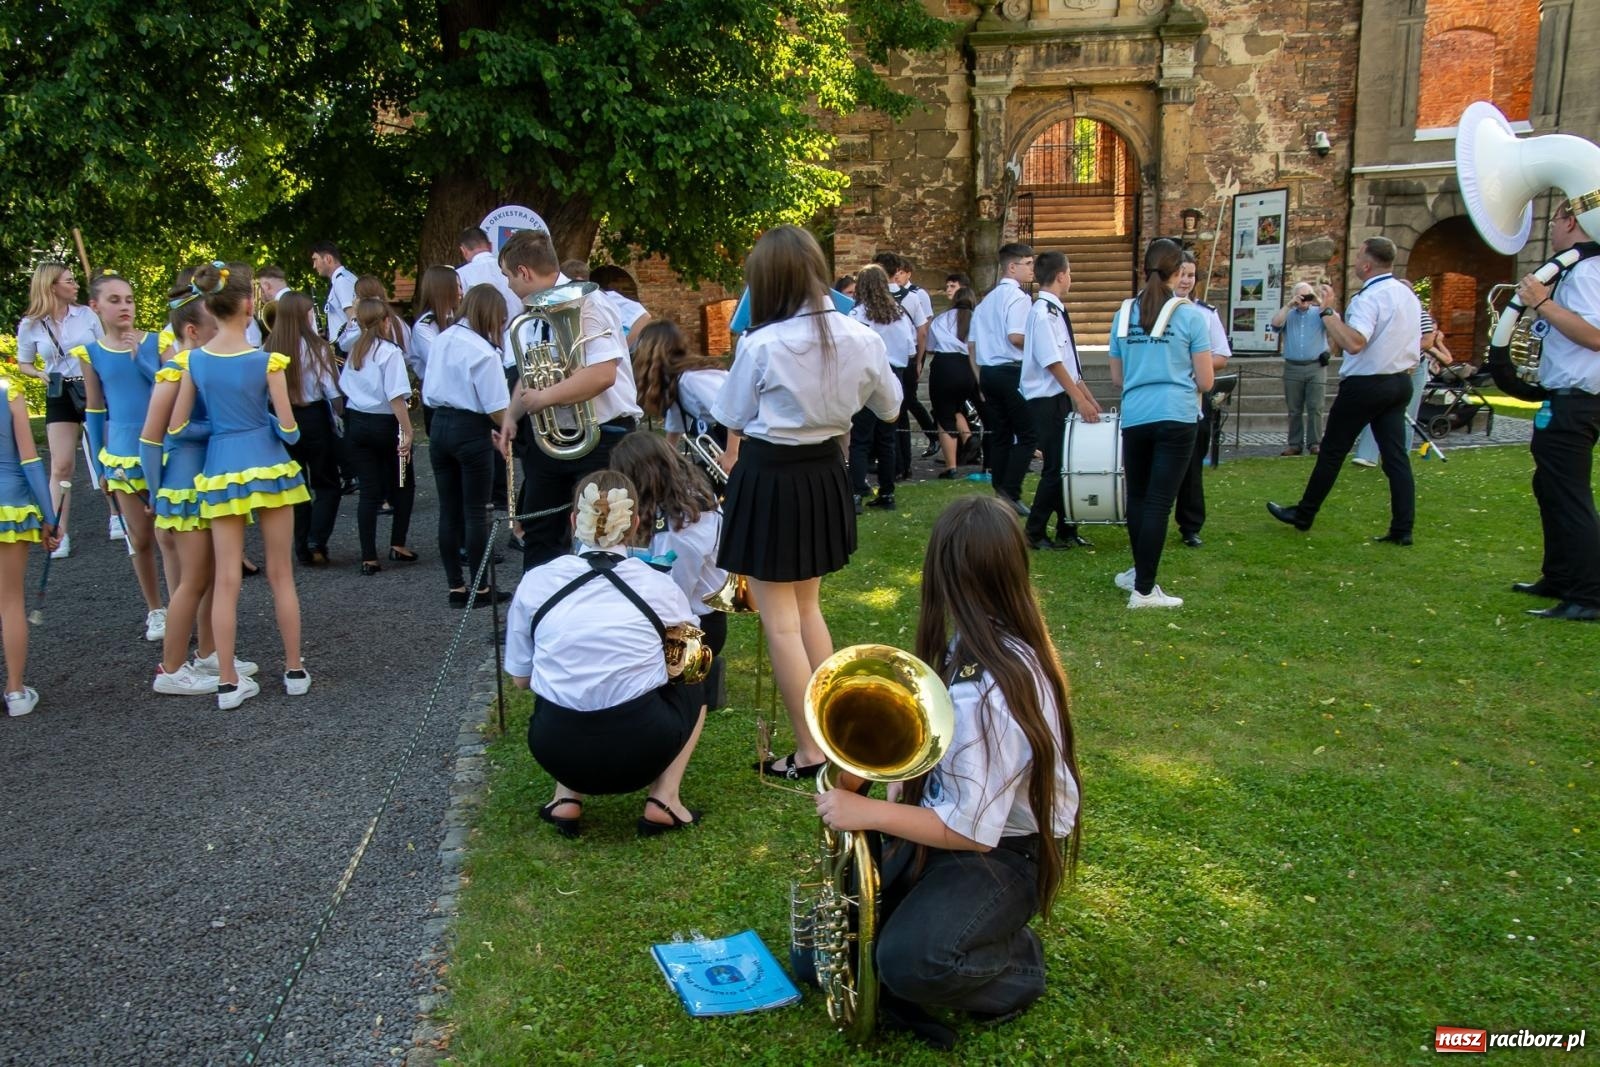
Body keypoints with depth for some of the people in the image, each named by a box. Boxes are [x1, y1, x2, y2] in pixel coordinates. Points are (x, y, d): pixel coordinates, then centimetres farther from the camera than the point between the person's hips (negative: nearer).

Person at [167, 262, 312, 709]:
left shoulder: (195, 361, -2)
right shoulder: (266, 361, -12)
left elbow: (175, 427, 1)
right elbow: (288, 427, -11)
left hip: (221, 470, 2)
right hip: (266, 465, -2)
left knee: (226, 580, 7)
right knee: (281, 574, 10)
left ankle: (228, 682, 10)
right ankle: (294, 670, 19)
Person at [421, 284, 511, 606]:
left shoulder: (441, 339, 6)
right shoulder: (483, 351, -15)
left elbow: (429, 393, 9)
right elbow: (496, 408, -19)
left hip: (439, 427, 7)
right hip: (471, 431, -7)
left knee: (449, 510, 10)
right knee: (476, 513, 2)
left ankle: (456, 588, 17)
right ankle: (481, 589, 9)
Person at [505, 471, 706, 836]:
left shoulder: (535, 582, -1)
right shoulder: (658, 586, -3)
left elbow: (520, 678, 8)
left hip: (556, 750, 2)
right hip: (640, 749, -2)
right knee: (693, 688, 27)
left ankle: (567, 799, 16)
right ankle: (663, 801, 12)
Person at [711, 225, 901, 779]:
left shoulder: (761, 345, -18)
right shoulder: (862, 338, -5)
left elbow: (734, 420, -4)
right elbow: (889, 408, 11)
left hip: (770, 479, -6)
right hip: (825, 474, 6)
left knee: (780, 620, 4)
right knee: (807, 606, 23)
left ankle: (809, 752, 11)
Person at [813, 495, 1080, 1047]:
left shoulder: (984, 695, -34)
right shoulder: (1017, 642, -5)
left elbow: (970, 831, -29)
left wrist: (866, 812, -28)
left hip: (1003, 852, -8)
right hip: (964, 814, 8)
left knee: (908, 963, -28)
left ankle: (1019, 962, 0)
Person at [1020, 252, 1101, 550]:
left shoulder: (1057, 312, 12)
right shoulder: (1042, 313, -16)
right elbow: (1053, 363, -21)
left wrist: (1089, 397, 16)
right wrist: (1080, 400, -20)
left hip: (1062, 398, 9)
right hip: (1047, 401, -9)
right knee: (1055, 467, -5)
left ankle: (1066, 530, 22)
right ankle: (1034, 533, 7)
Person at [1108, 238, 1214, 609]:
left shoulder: (1124, 314, 7)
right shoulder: (1190, 315, -3)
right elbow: (1205, 381, -3)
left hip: (1134, 418, 4)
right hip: (1176, 418, -4)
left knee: (1137, 498, 18)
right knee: (1158, 502, -3)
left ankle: (1140, 572, 33)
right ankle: (1143, 589, -2)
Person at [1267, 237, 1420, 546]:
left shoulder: (1370, 298, -19)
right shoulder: (1408, 295, 10)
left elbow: (1354, 343, -32)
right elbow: (1417, 343, 18)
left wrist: (1327, 311, -26)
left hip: (1365, 385, -8)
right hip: (1400, 382, 8)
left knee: (1332, 451, 4)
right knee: (1396, 454, 6)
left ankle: (1303, 515, 16)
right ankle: (1403, 529, 5)